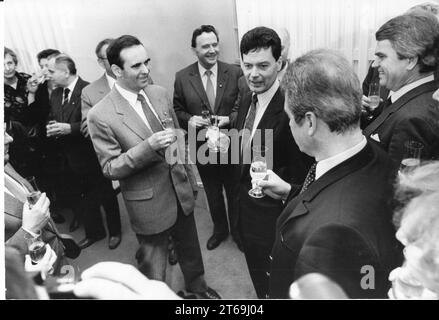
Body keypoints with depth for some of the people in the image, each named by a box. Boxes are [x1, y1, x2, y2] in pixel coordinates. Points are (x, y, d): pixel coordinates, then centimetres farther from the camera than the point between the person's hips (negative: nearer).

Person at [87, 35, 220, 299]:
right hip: (149, 203, -5)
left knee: (190, 248, 27)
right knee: (154, 272, 13)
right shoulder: (101, 115, -19)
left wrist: (191, 179, 13)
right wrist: (148, 146, -30)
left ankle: (197, 285, 55)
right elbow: (110, 168, -15)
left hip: (182, 191, 6)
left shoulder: (160, 93, -2)